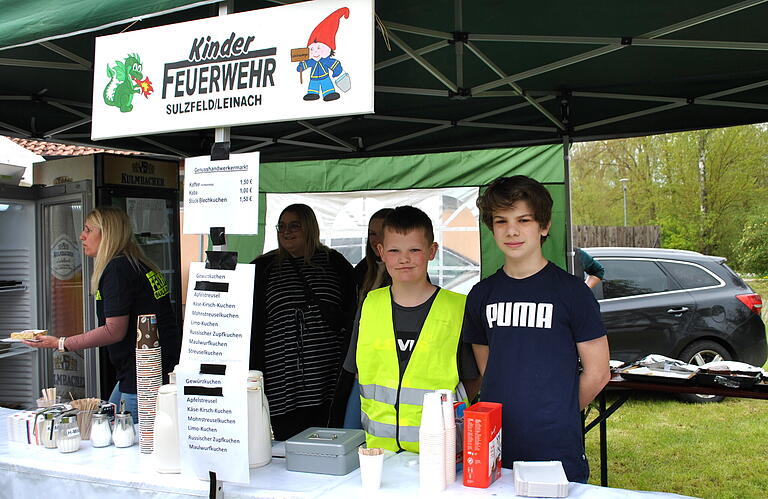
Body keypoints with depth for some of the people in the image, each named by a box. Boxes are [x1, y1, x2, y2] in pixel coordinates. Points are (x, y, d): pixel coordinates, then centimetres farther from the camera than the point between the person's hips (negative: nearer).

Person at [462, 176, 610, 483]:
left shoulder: (571, 291, -5)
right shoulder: (482, 294, 6)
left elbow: (597, 373, -1)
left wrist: (558, 415, 5)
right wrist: (511, 413, 9)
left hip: (557, 451, -3)